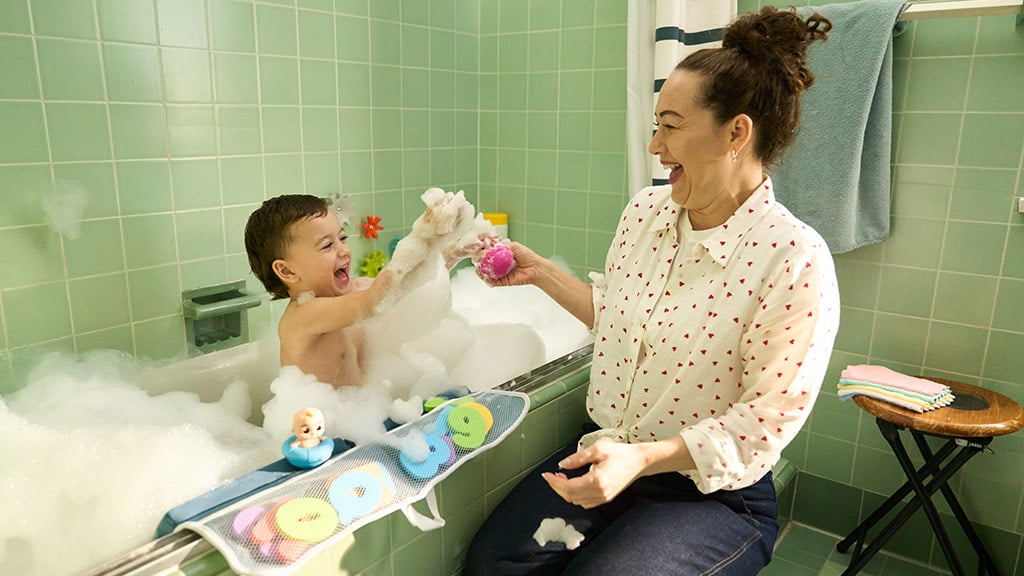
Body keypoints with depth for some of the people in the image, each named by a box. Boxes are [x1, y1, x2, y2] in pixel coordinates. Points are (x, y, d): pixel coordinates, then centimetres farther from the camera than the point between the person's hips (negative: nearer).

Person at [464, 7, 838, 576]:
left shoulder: (797, 261, -21)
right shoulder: (646, 210, -1)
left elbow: (766, 420, -18)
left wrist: (641, 459, -27)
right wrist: (539, 271, 8)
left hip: (717, 493, -4)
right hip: (610, 457, 5)